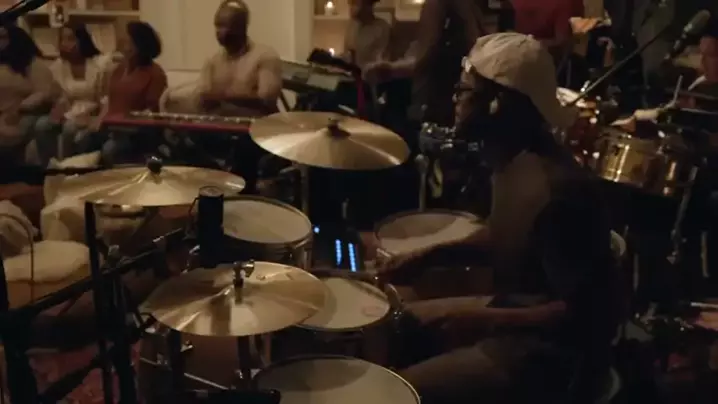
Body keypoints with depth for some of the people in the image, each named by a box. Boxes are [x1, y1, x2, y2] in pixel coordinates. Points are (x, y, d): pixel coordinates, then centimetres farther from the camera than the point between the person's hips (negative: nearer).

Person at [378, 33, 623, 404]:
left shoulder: (557, 189, -30)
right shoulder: (510, 160, 0)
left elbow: (579, 312, -26)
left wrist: (486, 320, -25)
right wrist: (429, 252, 10)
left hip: (549, 348, -9)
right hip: (509, 309, 10)